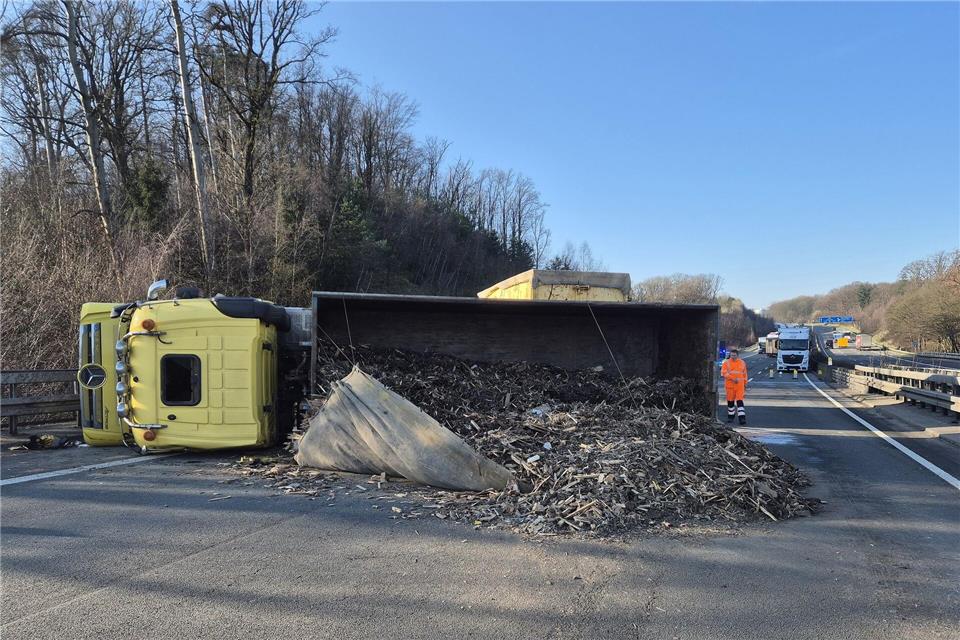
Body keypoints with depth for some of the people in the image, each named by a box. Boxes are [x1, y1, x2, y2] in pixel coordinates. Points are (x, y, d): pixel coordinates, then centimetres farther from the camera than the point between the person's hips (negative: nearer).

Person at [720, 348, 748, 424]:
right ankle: (730, 416, 22)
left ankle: (742, 418, -11)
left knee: (739, 401, -8)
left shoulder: (742, 363, 9)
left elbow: (744, 374, 16)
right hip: (729, 385, 0)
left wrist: (745, 385, 16)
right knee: (730, 401, 7)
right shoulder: (726, 362, 1)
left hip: (740, 385, 0)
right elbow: (724, 372, -9)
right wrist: (732, 379, -18)